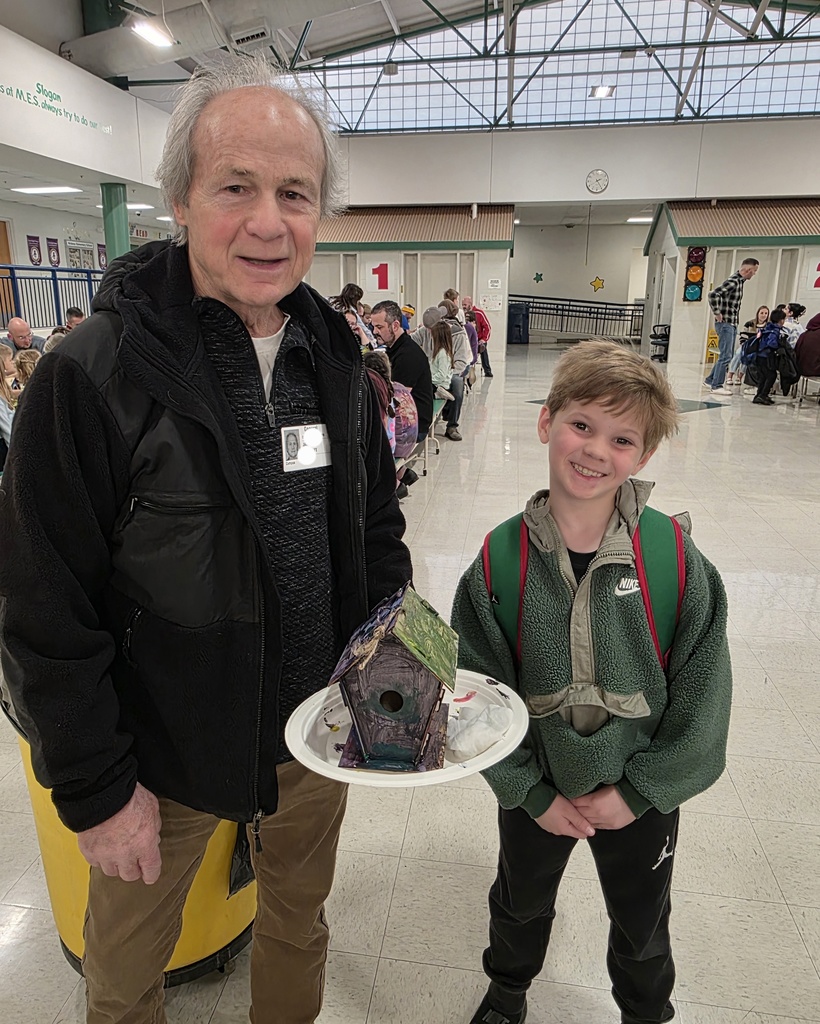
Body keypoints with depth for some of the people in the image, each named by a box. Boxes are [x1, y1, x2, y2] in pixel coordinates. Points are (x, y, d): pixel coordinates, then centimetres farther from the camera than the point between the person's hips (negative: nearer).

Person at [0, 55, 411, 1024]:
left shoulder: (336, 361, -3)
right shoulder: (94, 373, -19)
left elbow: (378, 533, 5)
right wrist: (96, 789, -11)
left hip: (320, 735, 4)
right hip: (163, 757, -3)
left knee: (299, 923, 27)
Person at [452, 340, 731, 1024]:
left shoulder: (675, 560, -20)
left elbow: (703, 693, -13)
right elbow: (477, 688, -12)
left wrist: (639, 790, -12)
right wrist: (533, 793, -11)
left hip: (641, 797, 0)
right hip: (535, 791, 1)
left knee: (641, 926, 27)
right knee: (520, 905, 28)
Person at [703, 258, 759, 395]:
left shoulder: (740, 281, 14)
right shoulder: (732, 281, -15)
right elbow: (713, 294, -28)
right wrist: (717, 313, -21)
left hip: (732, 324, 10)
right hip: (725, 323, -10)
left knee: (727, 356, 14)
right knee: (725, 356, -7)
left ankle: (710, 381, 22)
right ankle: (716, 386, -2)